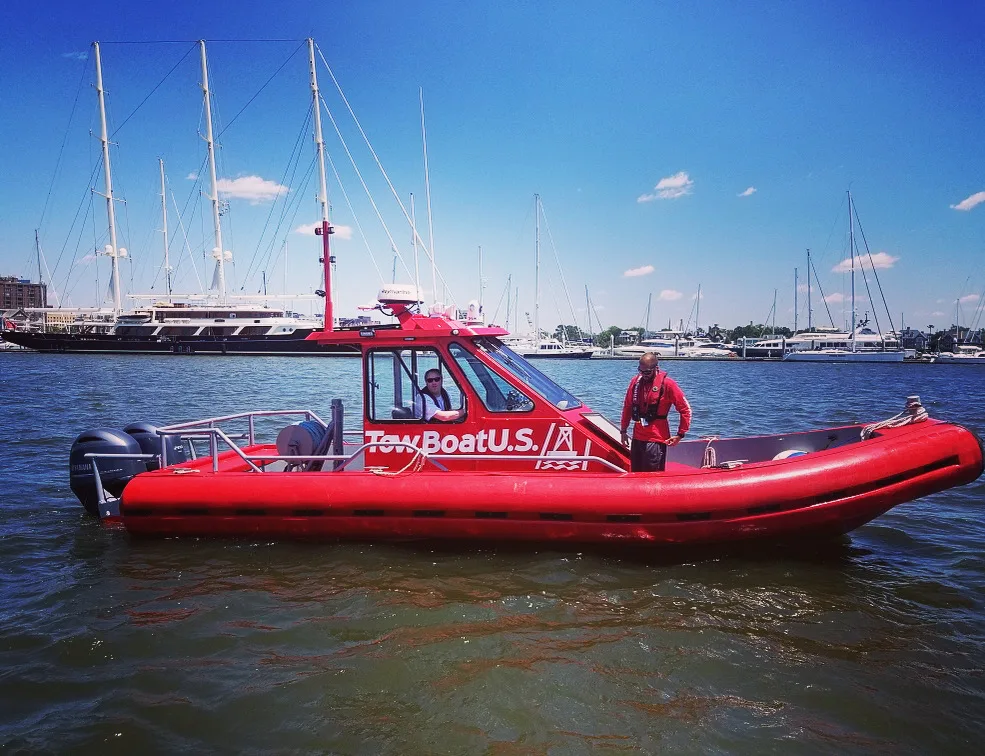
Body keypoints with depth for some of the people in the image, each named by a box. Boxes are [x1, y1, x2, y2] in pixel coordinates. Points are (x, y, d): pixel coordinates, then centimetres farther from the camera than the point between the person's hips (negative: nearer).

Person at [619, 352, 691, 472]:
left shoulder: (667, 383, -10)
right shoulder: (635, 381, 5)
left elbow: (685, 410, -5)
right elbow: (627, 407, 16)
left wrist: (680, 434, -5)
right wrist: (623, 431, 15)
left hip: (656, 440, -5)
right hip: (637, 438, 5)